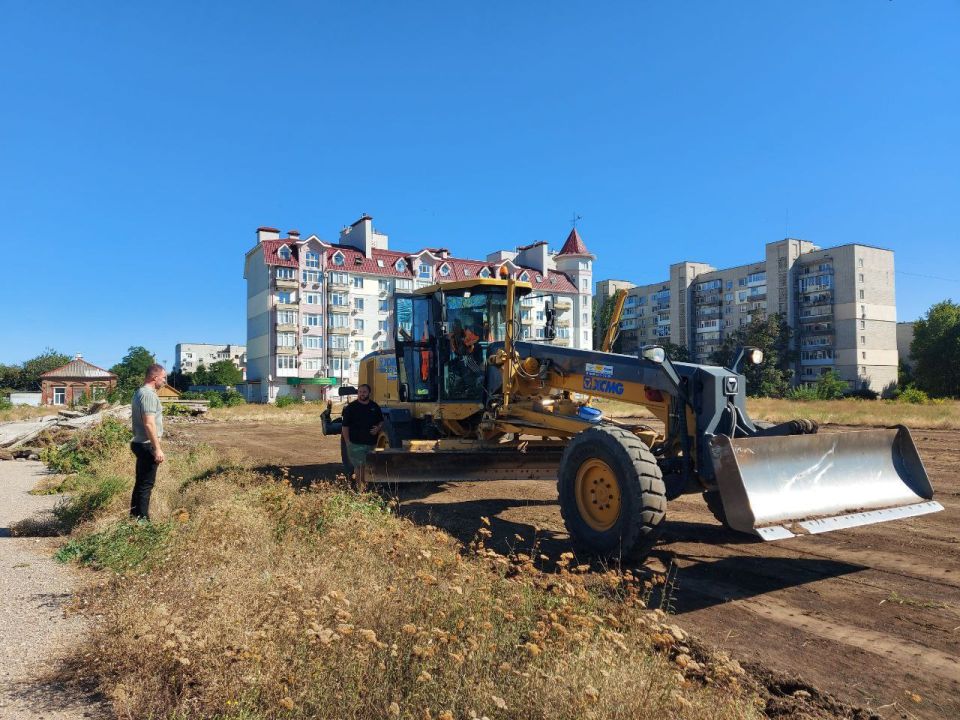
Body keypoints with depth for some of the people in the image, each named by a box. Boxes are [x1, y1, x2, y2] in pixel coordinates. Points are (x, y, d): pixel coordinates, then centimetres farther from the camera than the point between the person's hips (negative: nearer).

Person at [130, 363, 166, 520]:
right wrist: (157, 448, -24)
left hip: (140, 443, 10)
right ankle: (142, 519, 1)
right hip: (147, 445, -10)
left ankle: (135, 515, 25)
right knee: (146, 484, -4)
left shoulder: (140, 392, 15)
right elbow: (149, 423, -25)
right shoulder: (148, 394, -18)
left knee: (141, 482, 17)